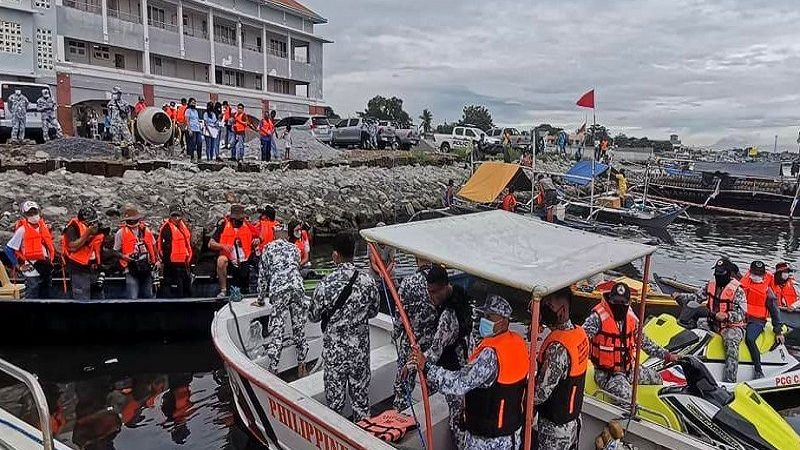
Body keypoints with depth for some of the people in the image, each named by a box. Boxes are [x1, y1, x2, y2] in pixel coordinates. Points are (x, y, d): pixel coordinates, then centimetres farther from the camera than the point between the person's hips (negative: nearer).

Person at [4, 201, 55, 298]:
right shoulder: (22, 230, -9)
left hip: (47, 269, 6)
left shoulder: (44, 226, 8)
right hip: (33, 271, -6)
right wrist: (19, 266, -8)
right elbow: (8, 249, -8)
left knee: (45, 297, 14)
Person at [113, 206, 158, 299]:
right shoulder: (121, 233, -1)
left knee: (148, 296, 13)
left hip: (147, 268, 4)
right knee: (133, 298, -9)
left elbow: (153, 246, 17)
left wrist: (156, 260, 8)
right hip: (131, 270, -4)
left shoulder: (146, 230, 10)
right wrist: (124, 256, -18)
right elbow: (116, 251, 2)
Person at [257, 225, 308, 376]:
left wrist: (261, 299, 29)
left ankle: (272, 370, -4)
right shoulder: (294, 248, 25)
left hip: (278, 290, -2)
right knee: (299, 330, 11)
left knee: (275, 331, -1)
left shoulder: (269, 248, 18)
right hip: (297, 287, 3)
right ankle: (301, 367, 19)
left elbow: (263, 275, 20)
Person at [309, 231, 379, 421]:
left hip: (334, 350, -3)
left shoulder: (326, 284, -19)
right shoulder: (368, 281, -10)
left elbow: (313, 316, -5)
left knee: (334, 398, 14)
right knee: (361, 395, 18)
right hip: (360, 348, 3)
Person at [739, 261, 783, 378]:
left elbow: (774, 311, 5)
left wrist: (778, 331, 4)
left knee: (749, 339, -30)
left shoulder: (767, 290, 2)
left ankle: (758, 370, -23)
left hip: (757, 320, -4)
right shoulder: (742, 284, 10)